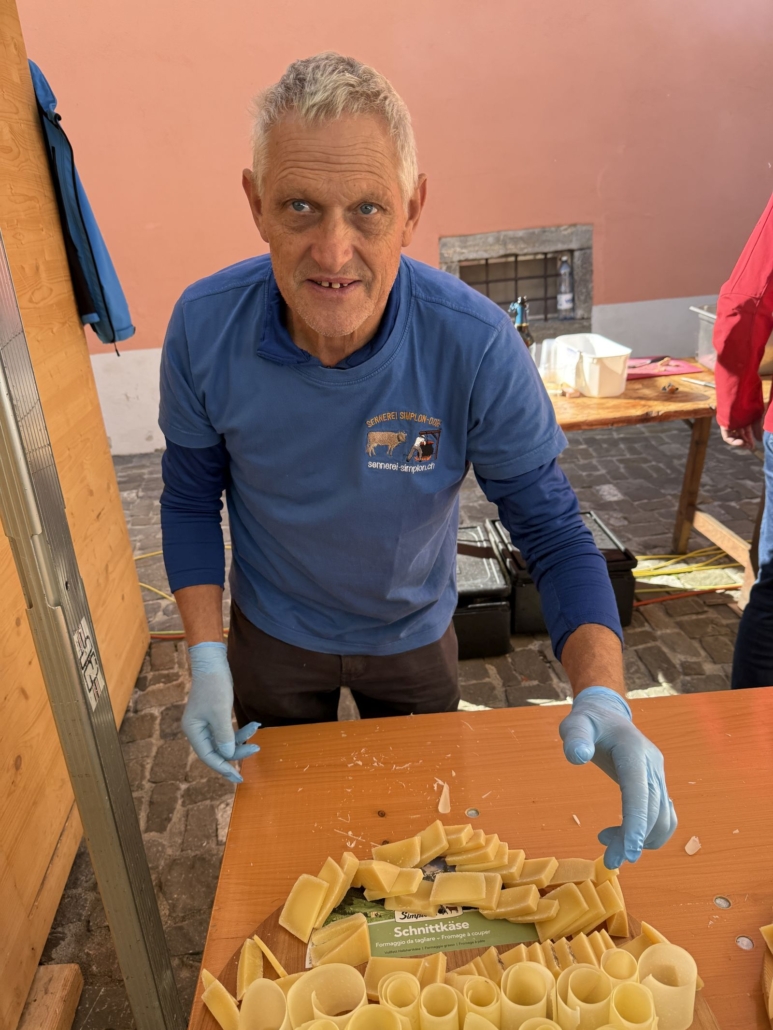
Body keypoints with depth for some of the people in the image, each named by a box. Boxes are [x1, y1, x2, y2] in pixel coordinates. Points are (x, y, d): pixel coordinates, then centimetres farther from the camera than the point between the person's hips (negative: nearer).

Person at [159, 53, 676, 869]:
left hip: (414, 638, 0)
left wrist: (601, 696, -39)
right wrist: (205, 656, -16)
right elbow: (191, 500, -10)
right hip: (273, 637, 1)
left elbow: (553, 532, -23)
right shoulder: (204, 327, -25)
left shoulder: (476, 346, -30)